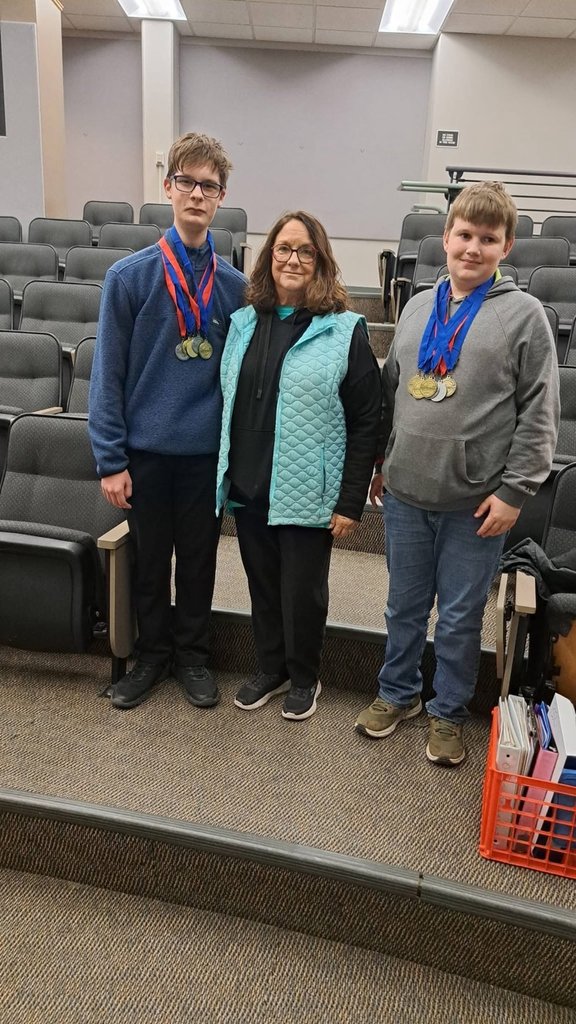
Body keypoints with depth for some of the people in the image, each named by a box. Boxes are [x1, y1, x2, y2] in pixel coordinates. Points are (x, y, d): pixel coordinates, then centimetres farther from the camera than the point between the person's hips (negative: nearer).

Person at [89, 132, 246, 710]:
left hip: (208, 451, 1)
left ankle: (191, 655, 34)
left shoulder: (234, 286, 0)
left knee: (199, 559, 14)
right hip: (146, 449, -1)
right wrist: (110, 459, -8)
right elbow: (108, 374, -6)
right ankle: (152, 655, 34)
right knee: (150, 560, 14)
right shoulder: (129, 277, -7)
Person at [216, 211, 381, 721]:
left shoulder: (345, 331, -8)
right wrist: (226, 476, 10)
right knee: (263, 587, 17)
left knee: (302, 592, 9)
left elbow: (366, 423, -9)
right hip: (248, 488, 5)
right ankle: (271, 669, 38)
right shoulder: (244, 322, 7)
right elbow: (229, 403, 14)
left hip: (307, 494, -4)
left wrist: (350, 502, -12)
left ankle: (304, 677, 32)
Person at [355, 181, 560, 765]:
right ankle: (397, 694, 37)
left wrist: (513, 490, -11)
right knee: (404, 606, 17)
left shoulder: (524, 315, -5)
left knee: (459, 619, 10)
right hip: (405, 495, 4)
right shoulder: (418, 307, 9)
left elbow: (538, 414, -6)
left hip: (475, 503, -4)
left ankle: (447, 713, 30)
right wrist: (381, 462, 15)